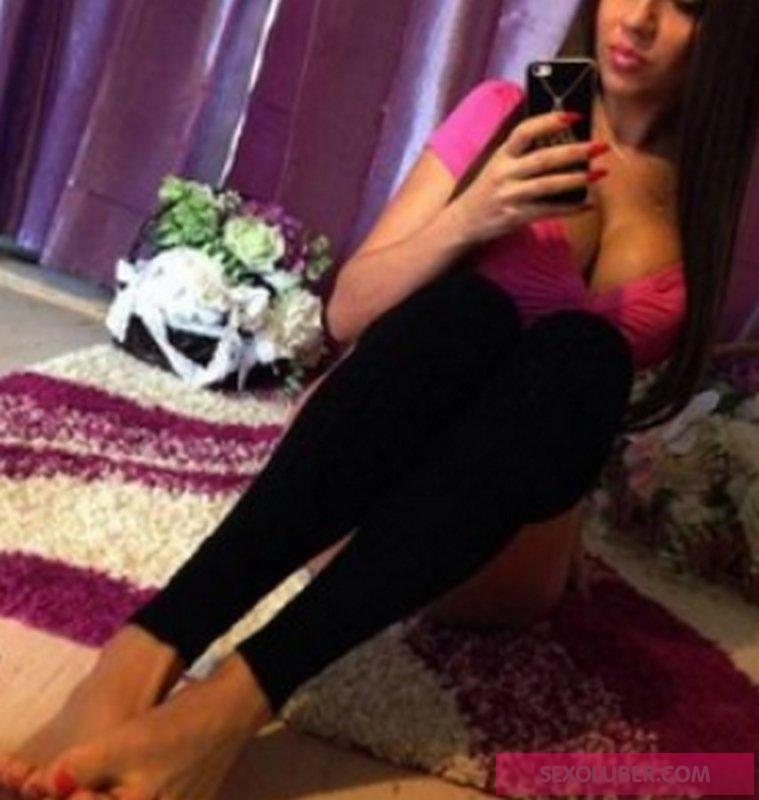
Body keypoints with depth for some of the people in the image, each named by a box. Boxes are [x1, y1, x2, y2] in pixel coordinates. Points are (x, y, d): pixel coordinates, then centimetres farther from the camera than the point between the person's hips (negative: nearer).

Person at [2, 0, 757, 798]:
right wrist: (467, 220, -20)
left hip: (528, 484, 1)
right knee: (468, 306, -32)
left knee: (583, 349, -31)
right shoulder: (504, 112, 0)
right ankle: (142, 655, -47)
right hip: (380, 436, -1)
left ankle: (237, 695, -46)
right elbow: (348, 311, -4)